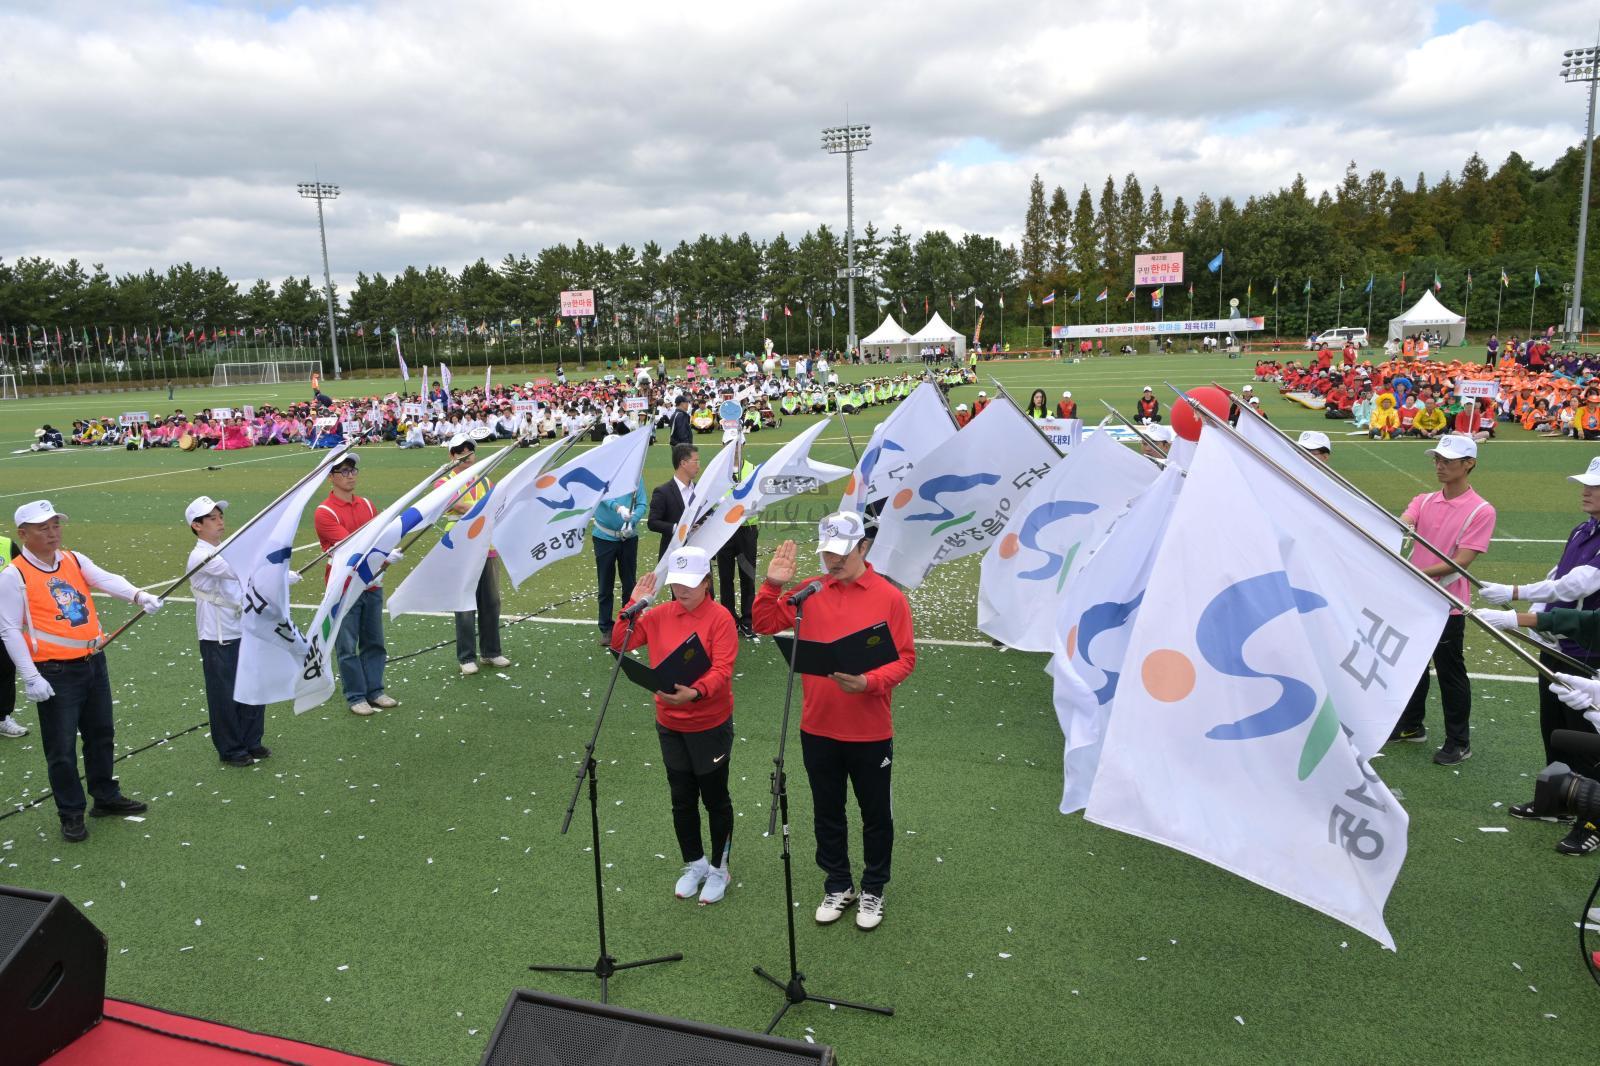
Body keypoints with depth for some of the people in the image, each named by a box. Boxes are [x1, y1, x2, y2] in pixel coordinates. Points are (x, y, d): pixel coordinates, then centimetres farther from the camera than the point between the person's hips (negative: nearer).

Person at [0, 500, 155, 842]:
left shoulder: (75, 560, 5)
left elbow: (106, 579, -12)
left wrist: (137, 596, -34)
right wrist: (31, 677, -17)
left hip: (94, 663, 6)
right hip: (56, 673, -6)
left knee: (101, 734, 18)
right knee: (62, 747, 2)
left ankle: (106, 797, 35)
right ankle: (71, 814, 17)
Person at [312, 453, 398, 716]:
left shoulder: (367, 505, 10)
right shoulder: (325, 512, -10)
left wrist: (383, 561, -16)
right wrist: (383, 555, -30)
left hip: (371, 586, 6)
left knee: (374, 642, 12)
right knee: (348, 647, 3)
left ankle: (375, 691, 23)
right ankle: (356, 697, 13)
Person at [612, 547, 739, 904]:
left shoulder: (720, 617, -15)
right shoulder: (661, 614, 0)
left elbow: (722, 670, -22)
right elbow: (619, 644, -1)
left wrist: (695, 693, -40)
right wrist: (634, 604, -11)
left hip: (710, 725, -4)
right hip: (670, 724, 5)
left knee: (714, 798, 10)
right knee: (682, 799, 15)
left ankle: (719, 869, 29)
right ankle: (694, 865, 35)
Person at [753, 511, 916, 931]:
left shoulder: (889, 597, -10)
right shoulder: (809, 591, 0)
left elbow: (905, 658, -10)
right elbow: (765, 624, 2)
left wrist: (869, 682, -26)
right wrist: (773, 584, -12)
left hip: (870, 732, -3)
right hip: (818, 729, 3)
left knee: (875, 814, 13)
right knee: (827, 813, 17)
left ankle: (873, 890, 33)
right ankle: (838, 886, 36)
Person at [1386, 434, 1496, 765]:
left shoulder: (1481, 511, -12)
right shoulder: (1424, 501, 5)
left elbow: (1460, 562, -18)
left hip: (1446, 607, -6)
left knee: (1450, 675, 6)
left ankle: (1459, 743, 21)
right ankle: (1411, 726, 35)